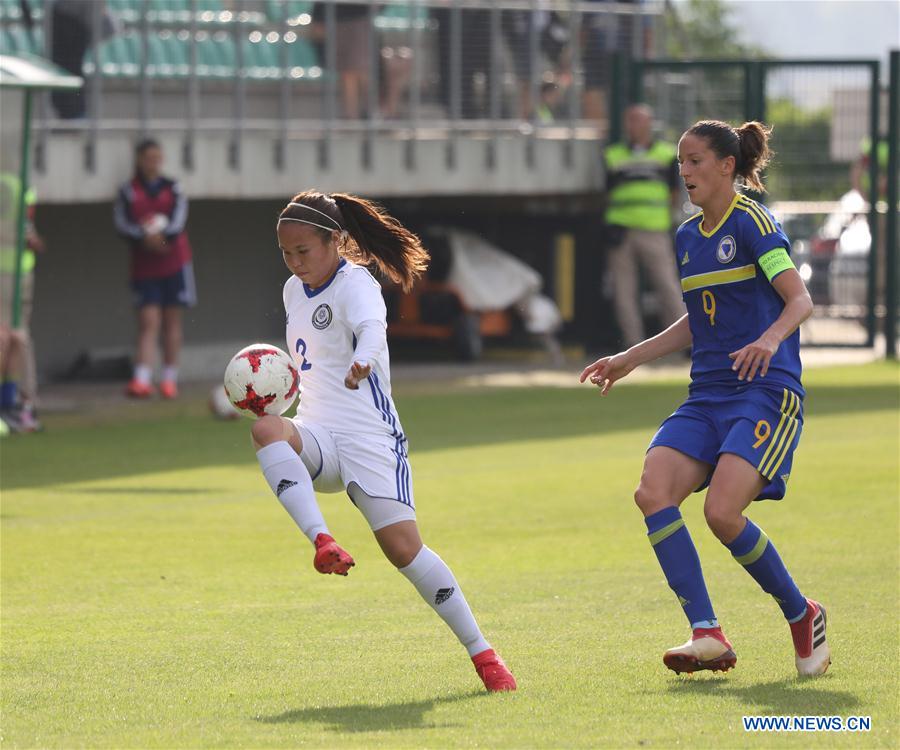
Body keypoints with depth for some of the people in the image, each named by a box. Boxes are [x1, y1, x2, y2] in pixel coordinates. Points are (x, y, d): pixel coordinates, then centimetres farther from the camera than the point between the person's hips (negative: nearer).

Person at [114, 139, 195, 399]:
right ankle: (142, 380, -19)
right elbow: (121, 223, -10)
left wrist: (163, 236, -25)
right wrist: (145, 238, -24)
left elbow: (179, 218, -7)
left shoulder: (172, 189, 5)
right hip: (144, 266, -2)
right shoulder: (128, 192, 1)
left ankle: (169, 379, 12)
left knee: (172, 320, 5)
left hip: (174, 263, 2)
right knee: (148, 321, -11)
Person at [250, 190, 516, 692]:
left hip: (369, 439, -6)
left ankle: (482, 654, -3)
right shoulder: (295, 291, 13)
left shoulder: (356, 284, -10)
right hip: (318, 435, 6)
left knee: (403, 548, -15)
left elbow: (372, 328, -36)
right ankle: (322, 541, -39)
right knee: (266, 429, -29)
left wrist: (363, 362, -56)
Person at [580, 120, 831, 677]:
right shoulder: (688, 238, 16)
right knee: (654, 493, -16)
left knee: (722, 511, -21)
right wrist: (631, 358, 27)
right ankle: (708, 635, -18)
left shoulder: (751, 223, -7)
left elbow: (800, 300, -15)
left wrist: (770, 339, -35)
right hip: (707, 396, 8)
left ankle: (803, 616, 2)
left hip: (766, 393, -8)